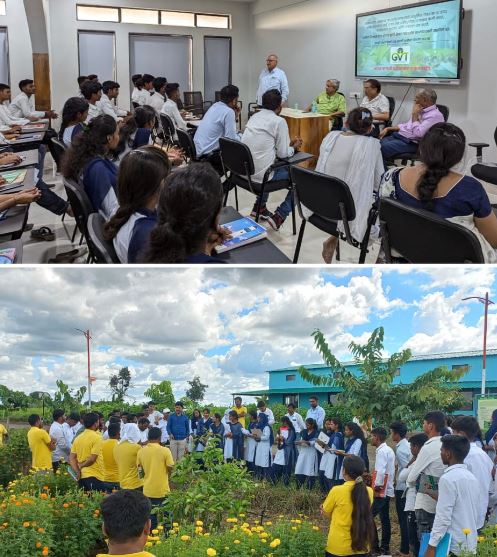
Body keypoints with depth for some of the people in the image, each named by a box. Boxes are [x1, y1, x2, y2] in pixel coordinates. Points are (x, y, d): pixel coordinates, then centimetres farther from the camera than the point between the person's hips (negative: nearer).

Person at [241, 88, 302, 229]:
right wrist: (294, 147, 11)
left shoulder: (255, 116, 10)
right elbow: (283, 154, -10)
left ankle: (259, 206, 35)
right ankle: (279, 216, 4)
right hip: (259, 174, -8)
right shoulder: (279, 121, -12)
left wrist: (289, 143, 22)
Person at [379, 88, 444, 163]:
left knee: (383, 148, -27)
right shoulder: (422, 111, 15)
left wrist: (414, 115, -14)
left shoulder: (435, 115, -14)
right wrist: (388, 129, 15)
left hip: (412, 143, -9)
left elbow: (418, 133, -24)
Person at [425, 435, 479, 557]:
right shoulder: (471, 477, 9)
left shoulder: (448, 478, -17)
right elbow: (476, 512, 14)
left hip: (454, 546, -8)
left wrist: (432, 546, -15)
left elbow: (443, 517, -19)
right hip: (471, 544, 8)